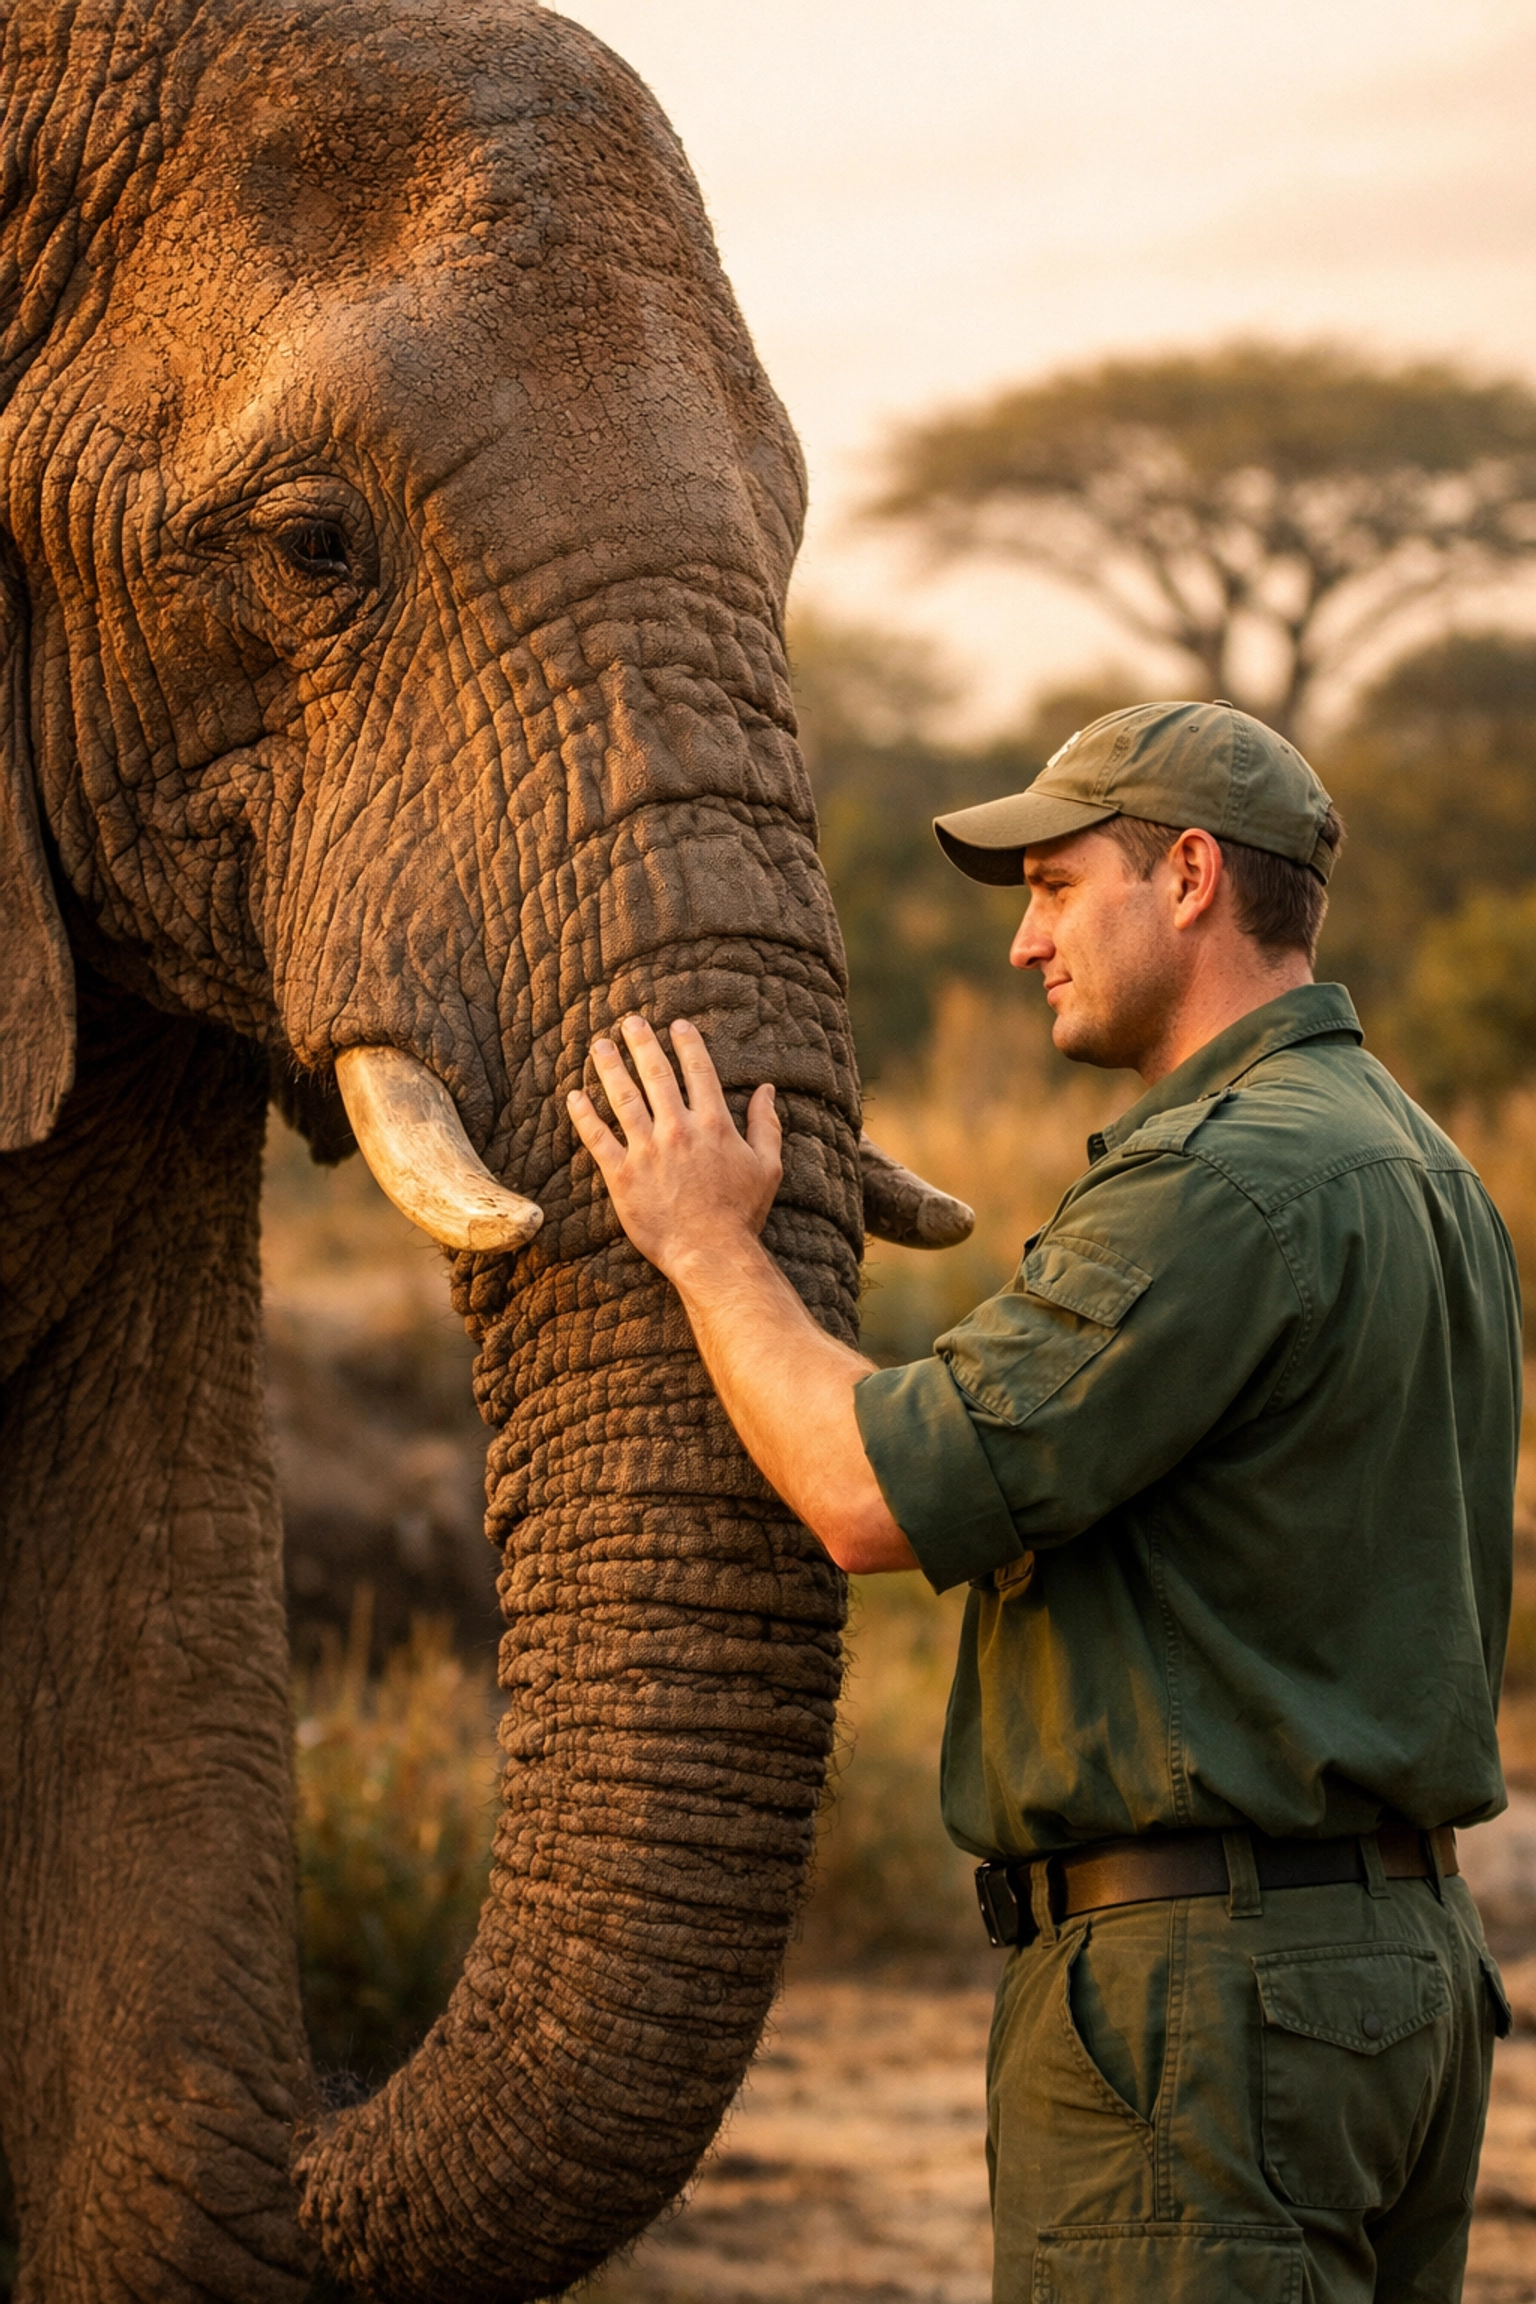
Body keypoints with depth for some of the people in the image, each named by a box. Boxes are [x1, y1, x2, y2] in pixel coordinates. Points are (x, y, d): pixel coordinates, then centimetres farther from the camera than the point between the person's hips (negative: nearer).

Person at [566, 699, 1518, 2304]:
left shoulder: (1228, 1181, -16)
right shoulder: (1428, 1176, 17)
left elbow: (881, 1495, -20)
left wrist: (706, 1244, -5)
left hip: (1205, 1985, -10)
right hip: (1405, 1957, 10)